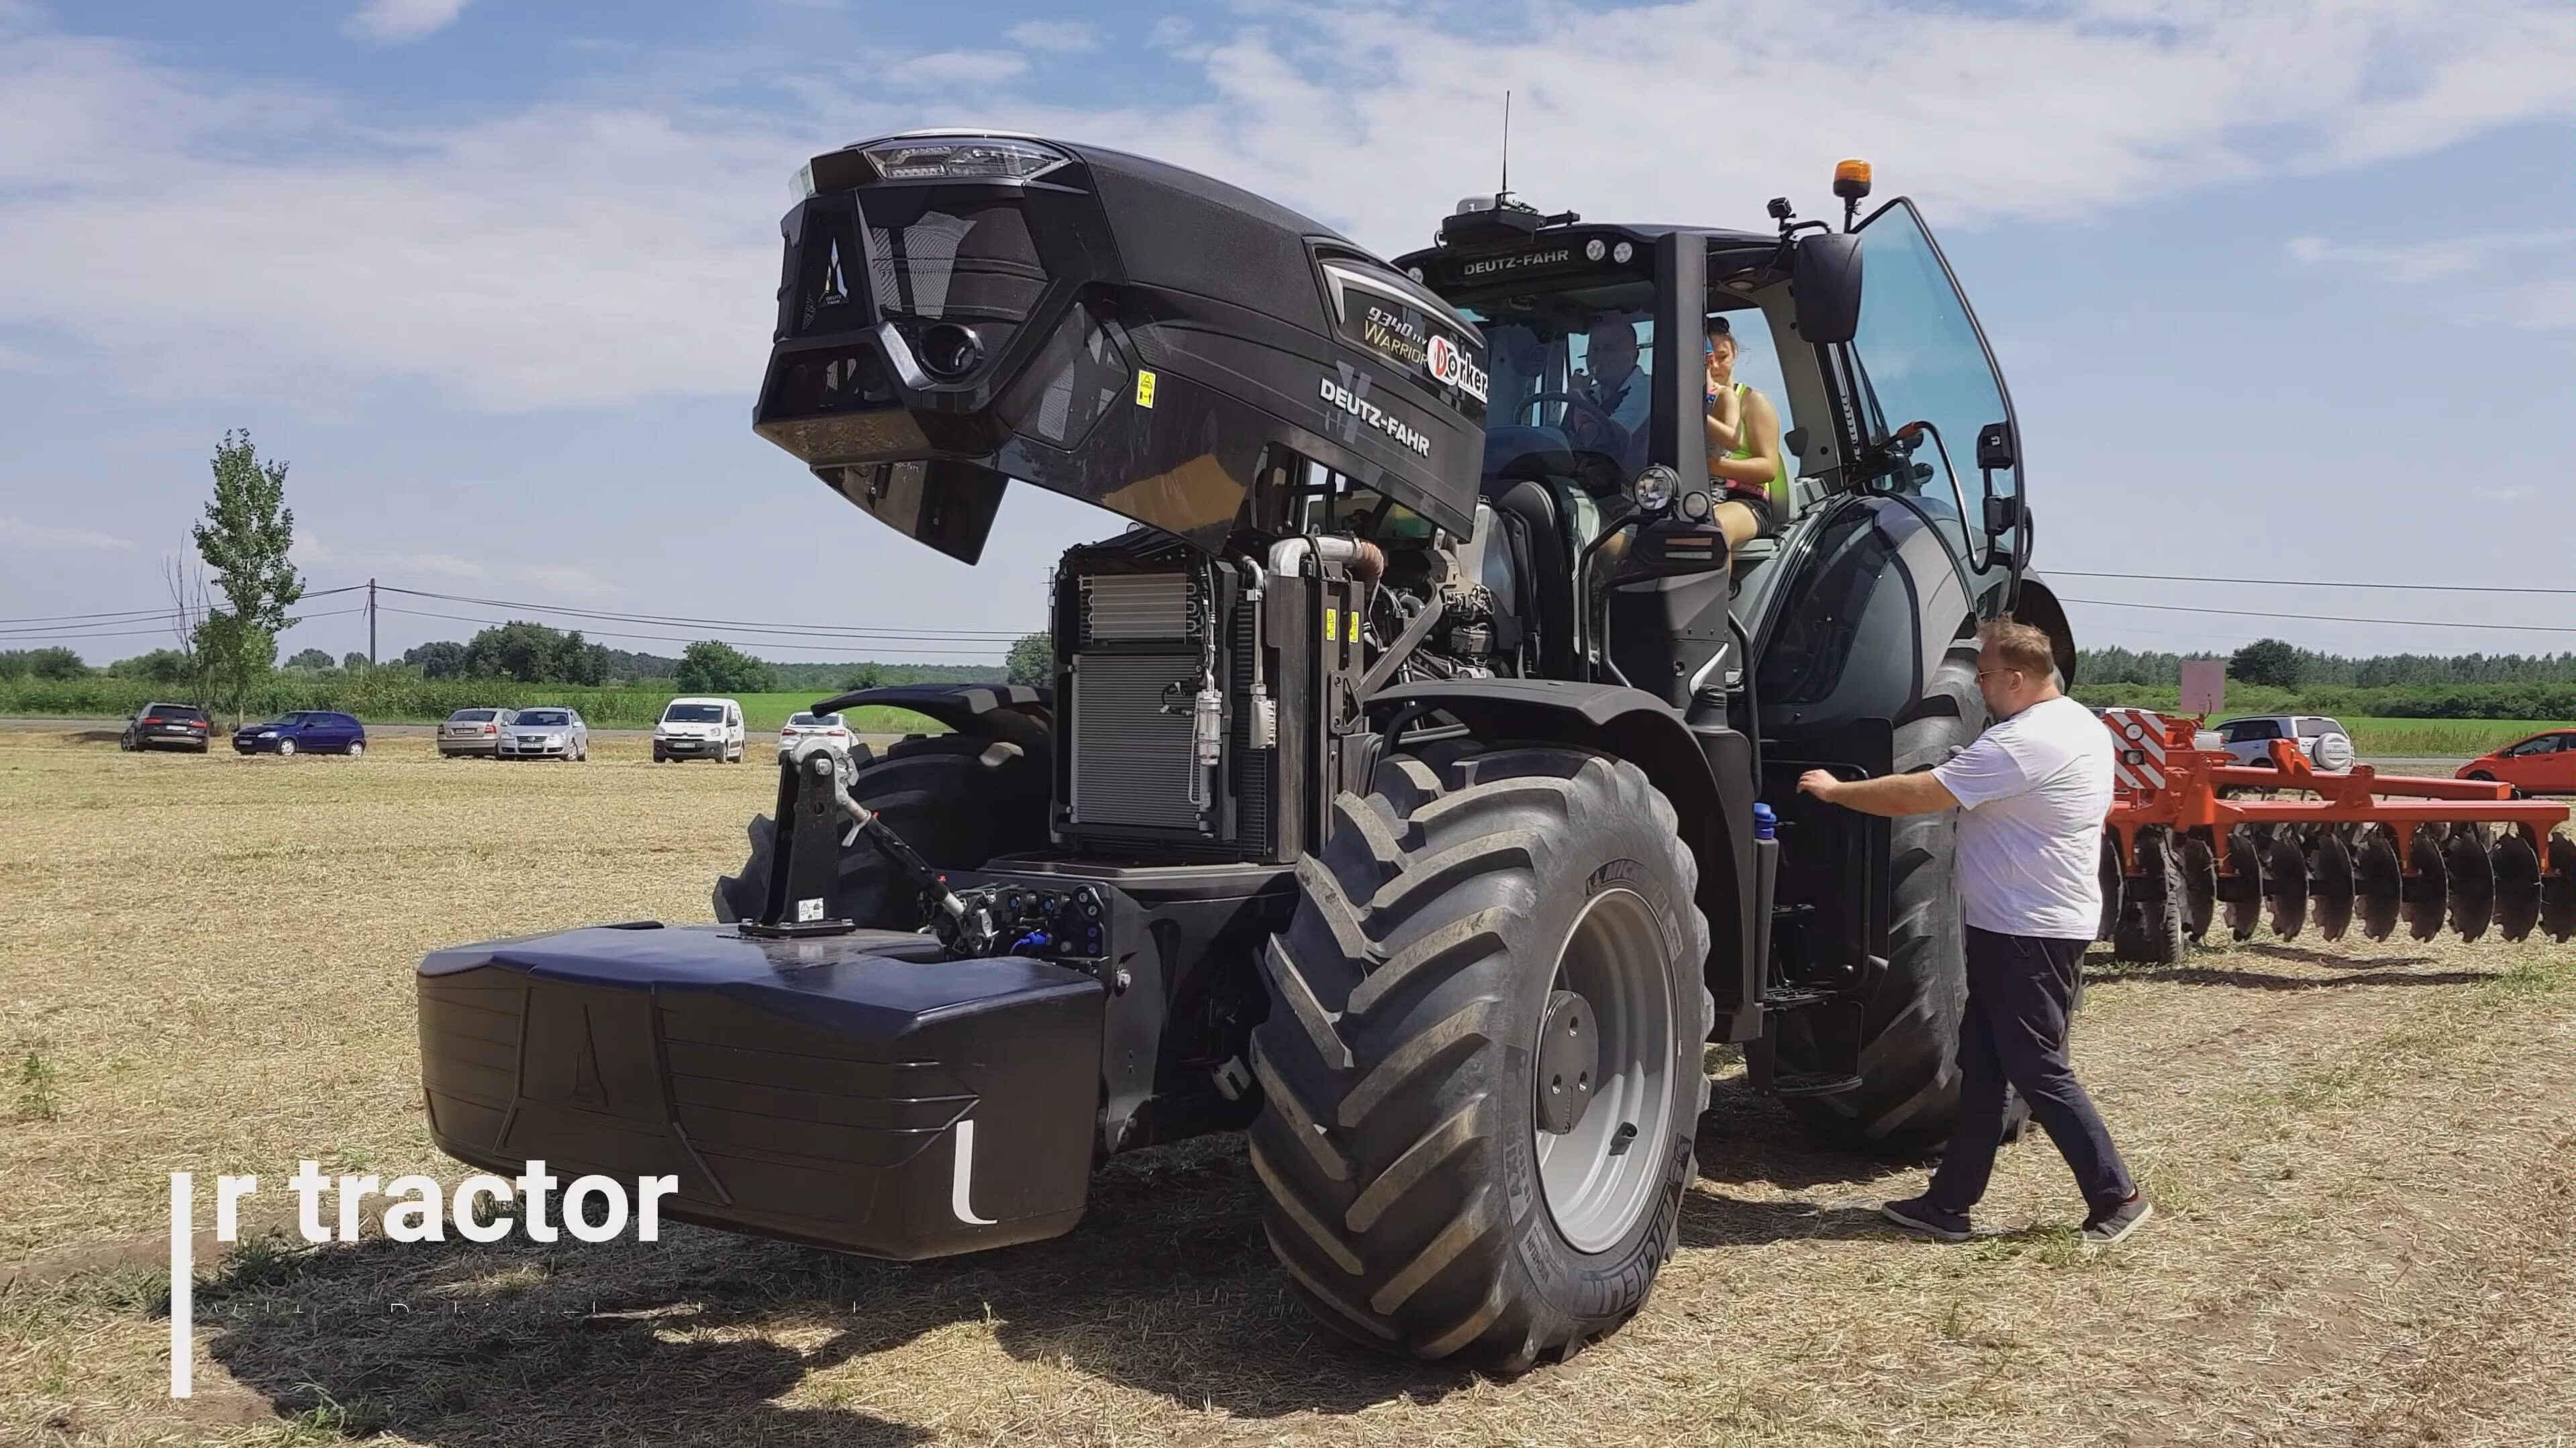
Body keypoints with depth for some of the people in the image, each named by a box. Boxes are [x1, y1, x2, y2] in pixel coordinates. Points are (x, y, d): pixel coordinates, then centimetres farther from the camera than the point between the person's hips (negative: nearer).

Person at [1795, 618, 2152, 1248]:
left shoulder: (2023, 743, -22)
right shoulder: (2082, 725, 11)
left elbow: (1915, 797, -22)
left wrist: (1835, 790, -9)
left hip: (2027, 933, -10)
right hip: (2021, 926, 10)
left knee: (2037, 1072, -1)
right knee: (1981, 1066, 12)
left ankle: (2117, 1196, 9)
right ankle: (1950, 1203, 17)